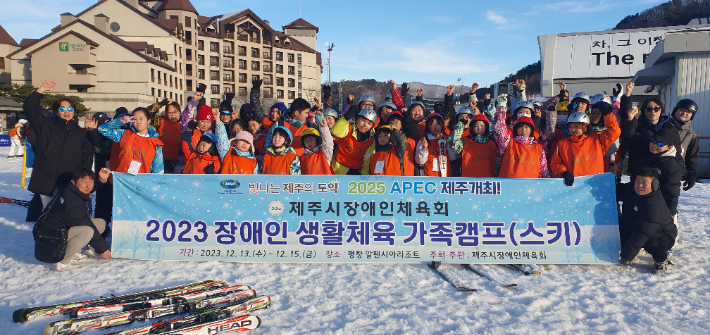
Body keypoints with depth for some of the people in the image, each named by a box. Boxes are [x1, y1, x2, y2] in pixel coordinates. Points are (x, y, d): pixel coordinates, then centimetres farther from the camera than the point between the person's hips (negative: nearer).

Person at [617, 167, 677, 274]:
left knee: (649, 240, -37)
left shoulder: (655, 206, -32)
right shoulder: (629, 189, -9)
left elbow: (642, 233, -37)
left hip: (663, 237, -7)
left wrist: (626, 256, -39)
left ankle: (661, 260, -5)